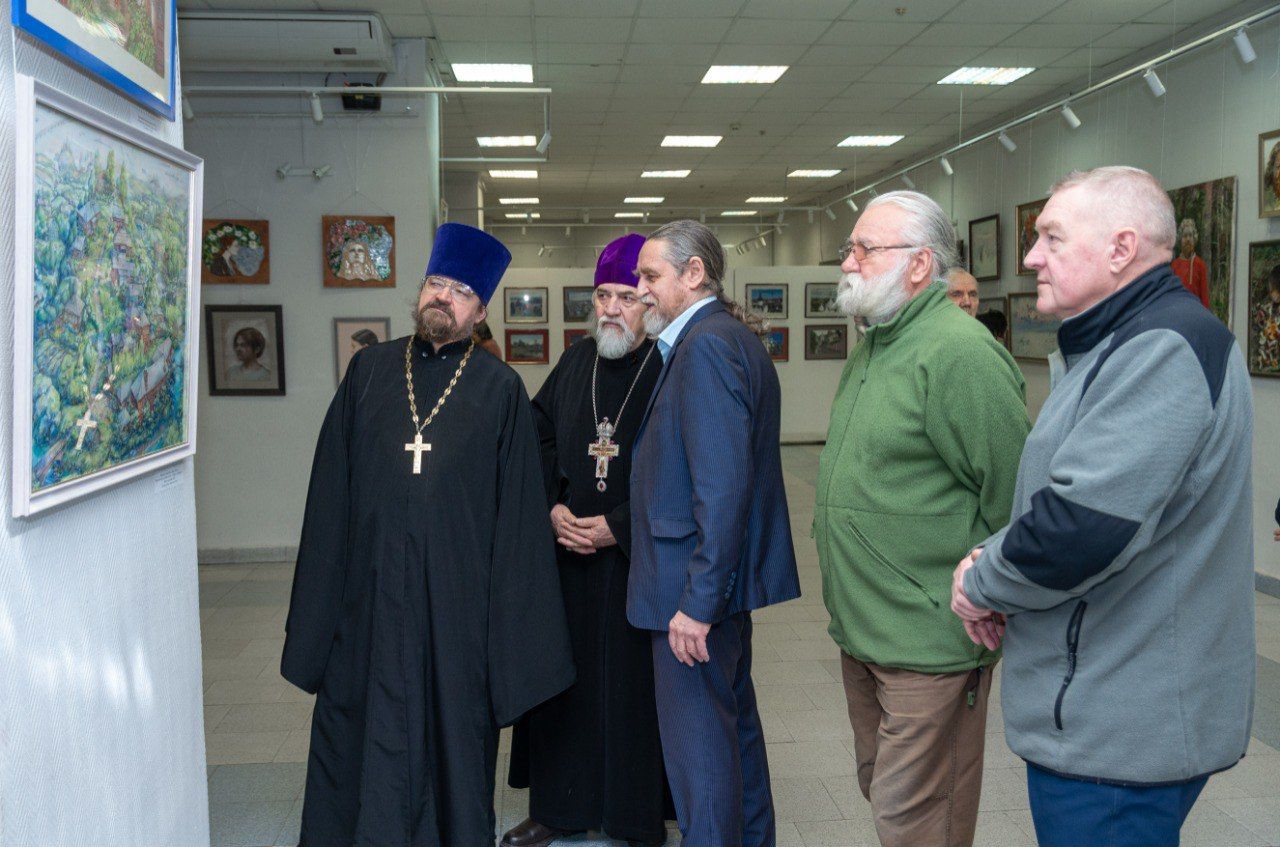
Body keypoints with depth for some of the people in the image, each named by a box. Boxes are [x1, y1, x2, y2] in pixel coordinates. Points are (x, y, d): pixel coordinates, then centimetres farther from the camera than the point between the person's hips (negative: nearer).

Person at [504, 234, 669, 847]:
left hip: (637, 558, -5)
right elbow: (537, 441, 10)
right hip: (568, 551, 5)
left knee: (634, 680, 3)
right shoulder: (574, 364, 9)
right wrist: (553, 509, -6)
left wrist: (617, 527, -15)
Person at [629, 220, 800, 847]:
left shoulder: (706, 345, -19)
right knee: (735, 719, 23)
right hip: (725, 578, 11)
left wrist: (697, 602, -24)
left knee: (697, 742, 2)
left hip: (697, 586, -11)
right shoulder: (736, 338, 12)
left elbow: (722, 486, -27)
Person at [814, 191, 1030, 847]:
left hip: (926, 644, -9)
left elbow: (1012, 496, -19)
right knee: (879, 787, 22)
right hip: (861, 632, 10)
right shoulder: (870, 348, 13)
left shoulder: (959, 352, -19)